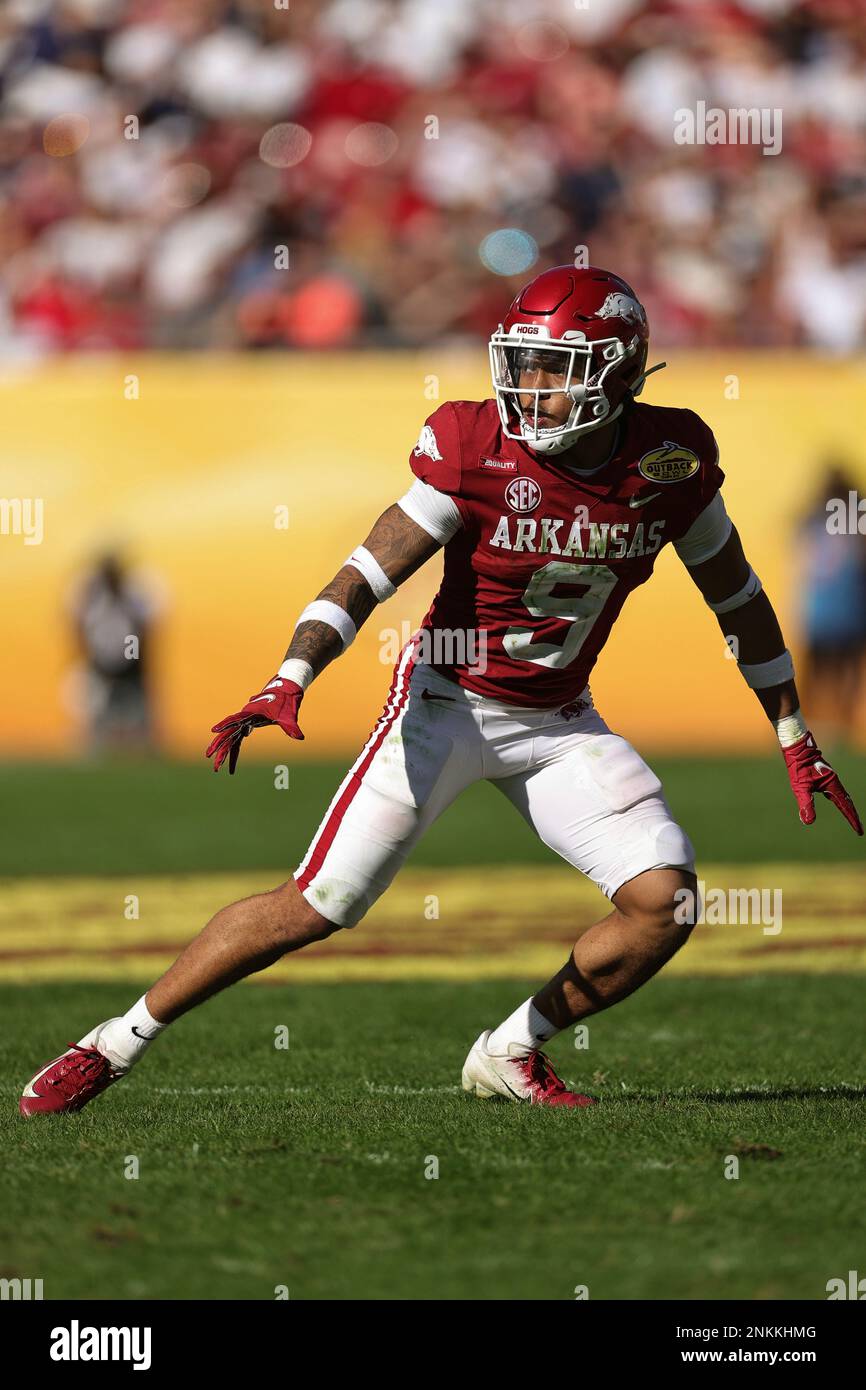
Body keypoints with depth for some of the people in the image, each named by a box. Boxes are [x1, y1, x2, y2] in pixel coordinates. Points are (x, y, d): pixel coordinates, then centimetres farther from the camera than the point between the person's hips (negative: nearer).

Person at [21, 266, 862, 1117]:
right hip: (448, 702, -4)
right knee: (318, 904, -12)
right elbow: (365, 577, -20)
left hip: (559, 725, 4)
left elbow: (737, 597, 7)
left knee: (665, 902, -12)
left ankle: (510, 1055, 9)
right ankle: (116, 1044, 0)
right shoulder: (478, 452, -19)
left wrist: (794, 740, 13)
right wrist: (285, 688, -36)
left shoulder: (670, 460, -9)